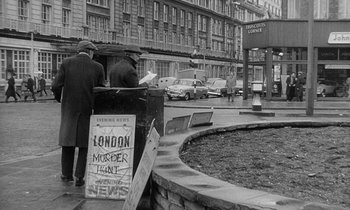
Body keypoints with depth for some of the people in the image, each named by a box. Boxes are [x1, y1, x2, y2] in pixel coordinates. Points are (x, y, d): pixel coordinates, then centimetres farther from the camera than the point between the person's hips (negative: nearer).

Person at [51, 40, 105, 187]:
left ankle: (67, 174, 25)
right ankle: (79, 177, 8)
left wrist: (59, 98, 11)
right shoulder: (97, 67, -4)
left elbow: (56, 87, -9)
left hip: (69, 108, 1)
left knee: (68, 139, 17)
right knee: (84, 143, 11)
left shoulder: (66, 63, -3)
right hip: (88, 110, -1)